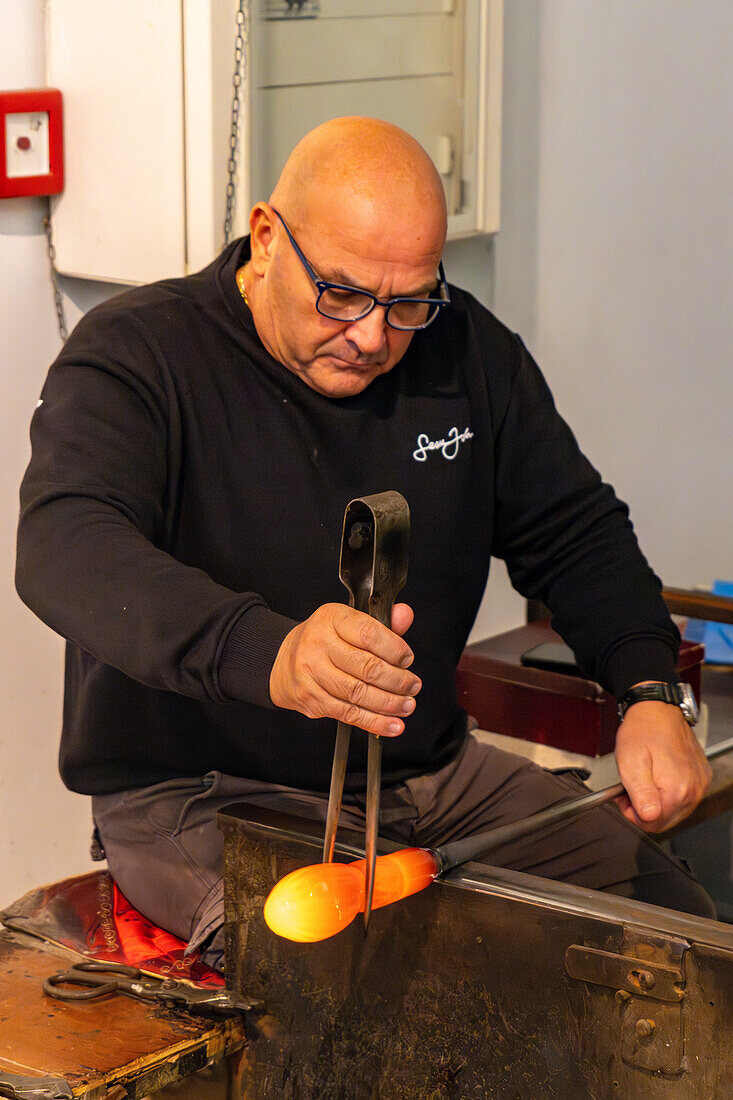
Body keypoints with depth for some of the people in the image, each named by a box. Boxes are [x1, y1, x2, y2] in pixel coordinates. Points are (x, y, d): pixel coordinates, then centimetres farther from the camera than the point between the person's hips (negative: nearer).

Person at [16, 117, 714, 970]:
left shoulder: (466, 349, 6)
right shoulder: (135, 354, -12)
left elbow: (578, 534, 14)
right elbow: (63, 547, -30)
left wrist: (651, 691, -7)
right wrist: (269, 655, -49)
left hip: (431, 774, 6)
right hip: (200, 795, -6)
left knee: (672, 913, -9)